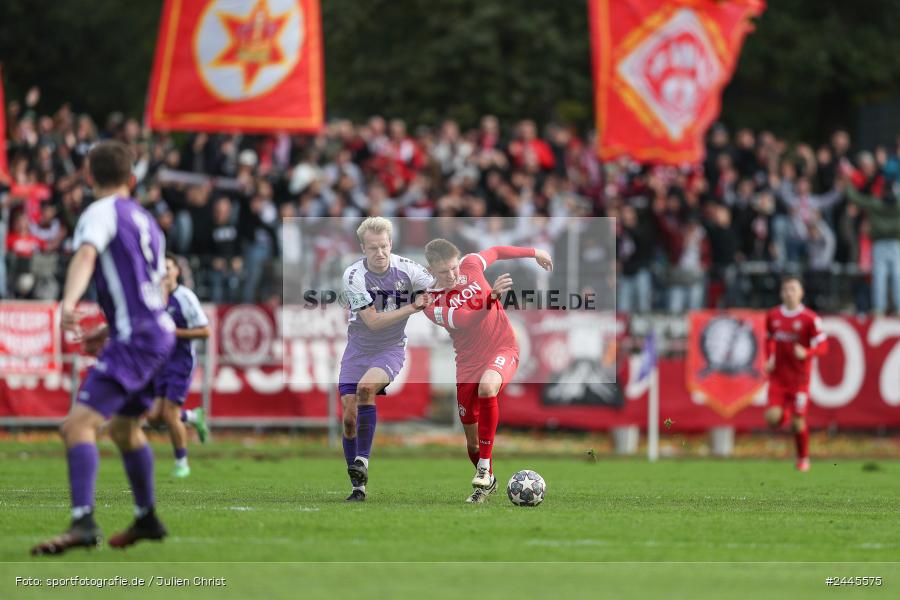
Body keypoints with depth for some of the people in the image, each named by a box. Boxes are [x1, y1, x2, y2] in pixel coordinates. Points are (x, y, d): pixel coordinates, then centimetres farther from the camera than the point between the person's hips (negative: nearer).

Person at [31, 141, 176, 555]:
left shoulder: (102, 212, -6)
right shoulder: (145, 219, 20)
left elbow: (86, 256, -27)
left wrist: (68, 303, -44)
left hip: (135, 341, -9)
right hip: (159, 333, 9)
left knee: (78, 425, -19)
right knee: (124, 428, 29)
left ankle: (83, 523, -35)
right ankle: (147, 520, 41)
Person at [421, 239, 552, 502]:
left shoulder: (471, 265, -5)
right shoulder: (432, 304, -12)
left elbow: (495, 252, 17)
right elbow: (464, 320, -28)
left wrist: (534, 253, 26)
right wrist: (491, 297, -43)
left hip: (503, 349, -1)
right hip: (469, 361, 1)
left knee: (486, 387, -35)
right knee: (472, 438, 5)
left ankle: (485, 466, -27)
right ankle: (486, 482, 34)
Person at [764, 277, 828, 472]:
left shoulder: (810, 318, -9)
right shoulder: (773, 316, 4)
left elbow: (822, 346, -9)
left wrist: (806, 353, -28)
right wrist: (770, 359, 6)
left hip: (799, 377, -3)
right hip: (778, 376, 3)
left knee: (798, 422, -1)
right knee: (773, 418, -13)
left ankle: (803, 458, 21)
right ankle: (785, 414, 24)